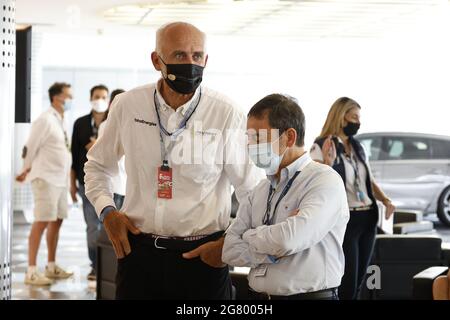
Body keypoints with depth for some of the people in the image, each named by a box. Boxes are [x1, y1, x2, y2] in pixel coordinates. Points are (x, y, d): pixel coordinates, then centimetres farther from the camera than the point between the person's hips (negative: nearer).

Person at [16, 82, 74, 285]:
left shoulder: (60, 121, 14)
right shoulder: (45, 120, -13)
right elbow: (30, 148, -10)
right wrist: (26, 171, 1)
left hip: (60, 179, 9)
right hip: (46, 178, -8)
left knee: (56, 221, 11)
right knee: (41, 222, -9)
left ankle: (51, 267, 20)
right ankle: (31, 272, -7)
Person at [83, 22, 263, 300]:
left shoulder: (227, 115, -10)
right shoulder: (128, 105, 0)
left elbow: (254, 193, -2)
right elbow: (99, 164, 17)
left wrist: (229, 244, -9)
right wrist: (107, 211, 3)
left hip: (203, 255, -2)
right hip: (138, 250, 2)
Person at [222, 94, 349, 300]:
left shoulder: (325, 181, -6)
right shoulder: (261, 190, 13)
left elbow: (289, 240, -19)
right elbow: (230, 250, 7)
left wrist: (251, 236, -1)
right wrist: (273, 252, -9)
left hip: (310, 294, -4)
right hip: (257, 295, 4)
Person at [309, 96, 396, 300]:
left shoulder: (358, 147, 13)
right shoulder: (321, 147, -8)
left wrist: (386, 201, 1)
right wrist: (328, 162, -31)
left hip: (368, 219, 7)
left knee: (358, 283, 12)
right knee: (346, 285, -7)